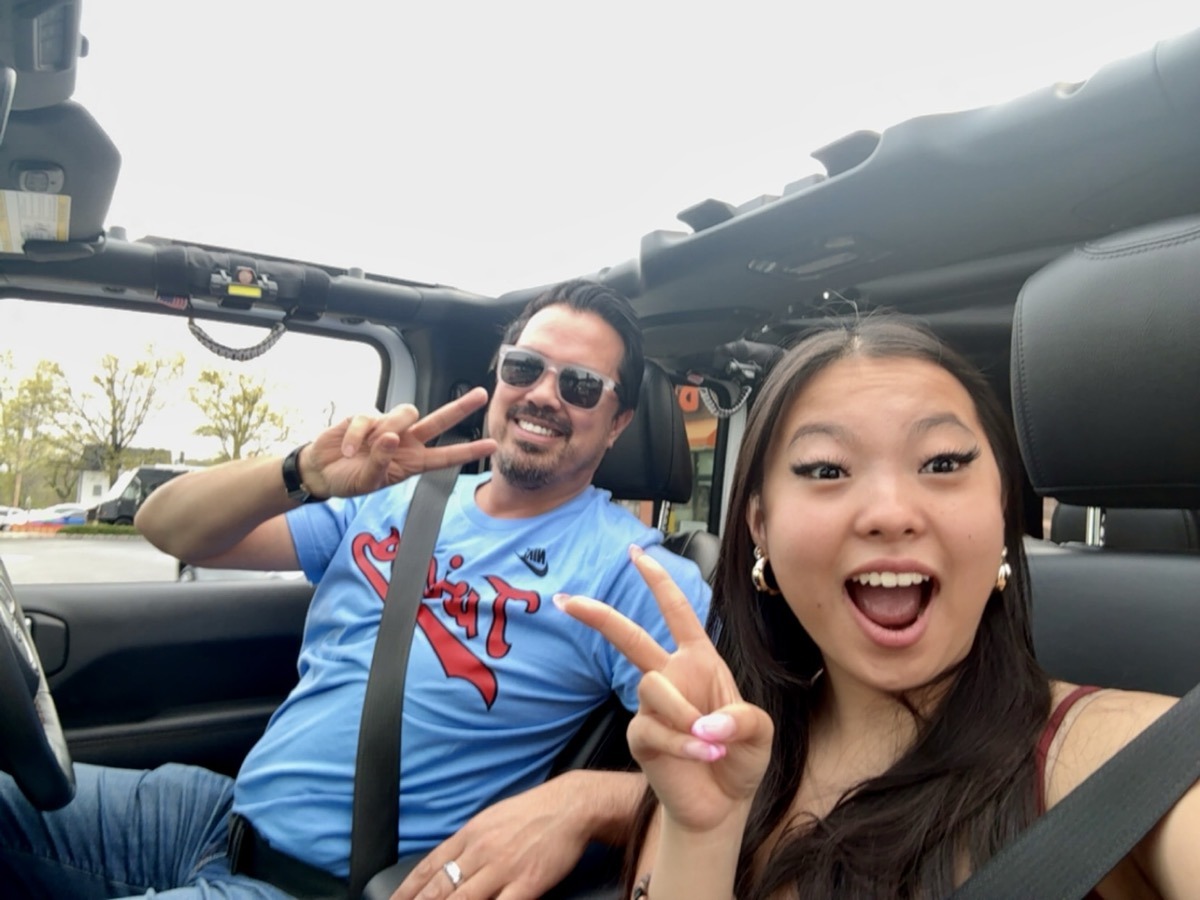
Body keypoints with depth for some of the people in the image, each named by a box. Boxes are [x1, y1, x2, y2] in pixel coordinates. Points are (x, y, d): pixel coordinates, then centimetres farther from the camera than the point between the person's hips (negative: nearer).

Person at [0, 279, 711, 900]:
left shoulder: (628, 567, -10)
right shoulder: (393, 499, 5)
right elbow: (167, 527, 4)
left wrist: (584, 799, -38)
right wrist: (302, 475, -16)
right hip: (227, 810, 6)